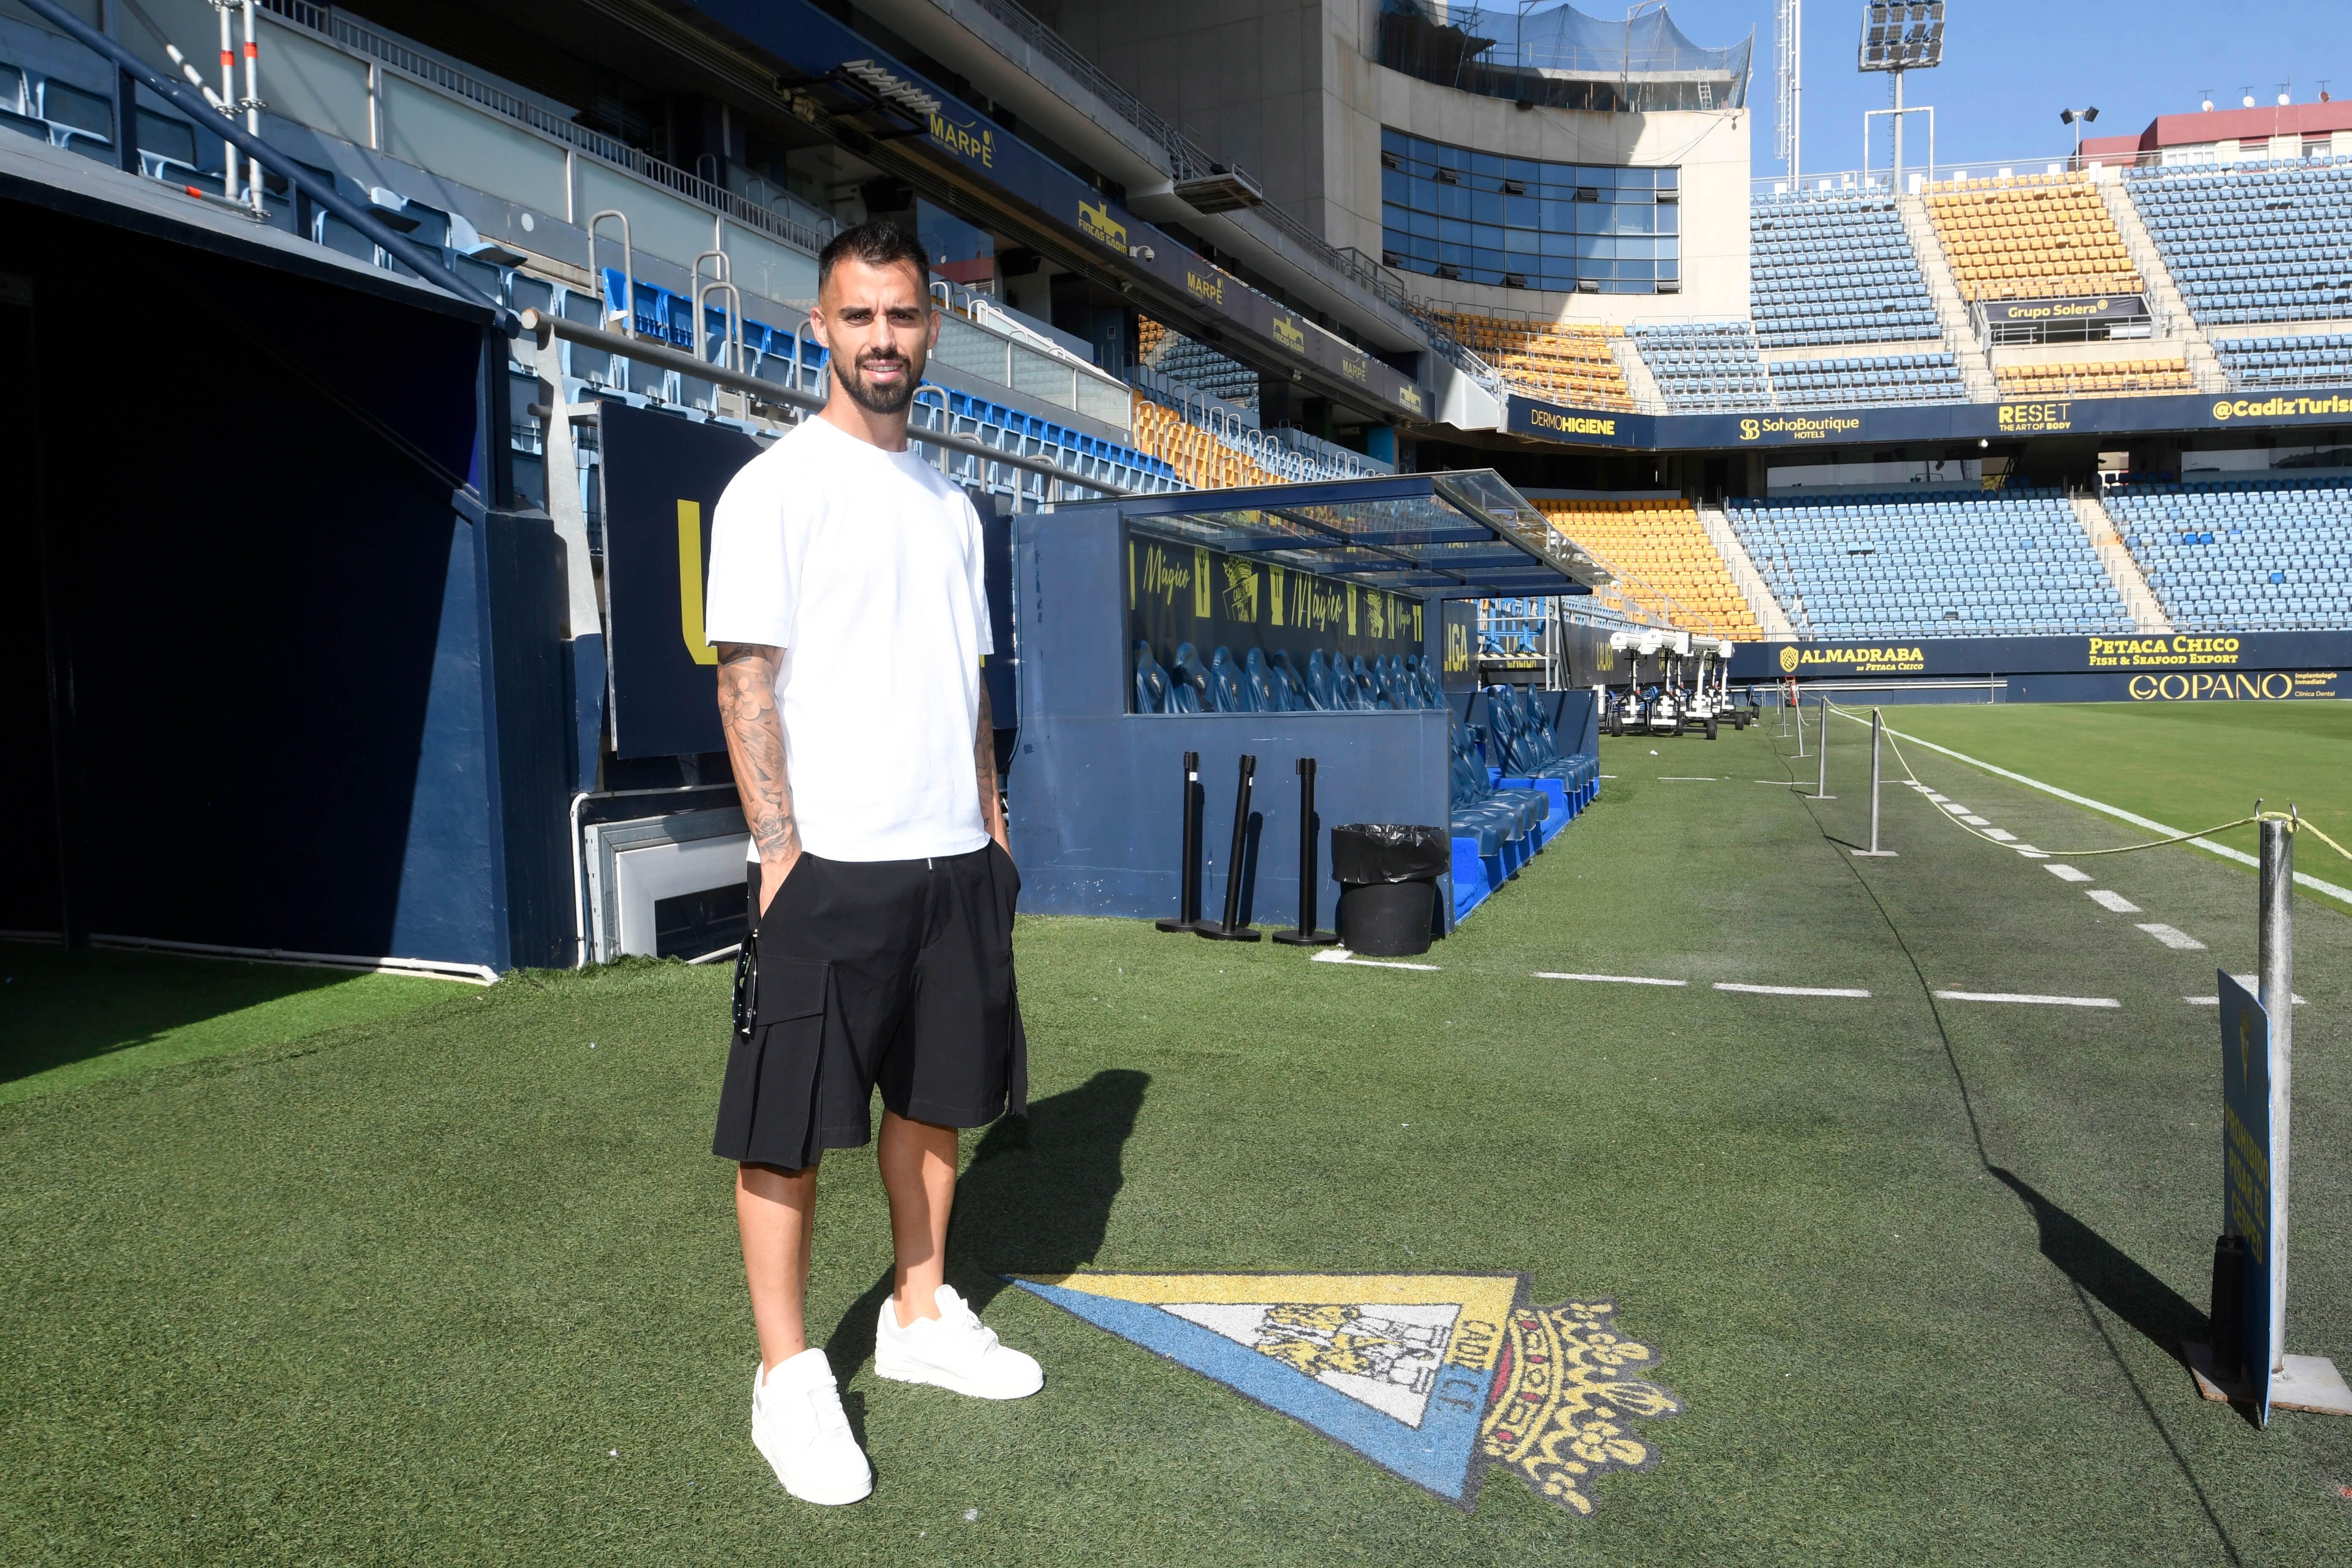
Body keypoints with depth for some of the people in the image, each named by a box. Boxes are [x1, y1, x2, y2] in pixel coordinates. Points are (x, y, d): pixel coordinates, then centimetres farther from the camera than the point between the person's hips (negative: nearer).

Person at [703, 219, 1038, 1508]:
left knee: (936, 1098, 14)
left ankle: (921, 1316, 30)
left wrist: (991, 825, 13)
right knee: (789, 1127, -1)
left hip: (953, 857, 7)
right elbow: (745, 679, -9)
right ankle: (788, 1375, 13)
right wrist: (778, 848, -15)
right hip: (829, 862, -6)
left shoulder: (950, 504, 16)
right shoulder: (776, 487, -4)